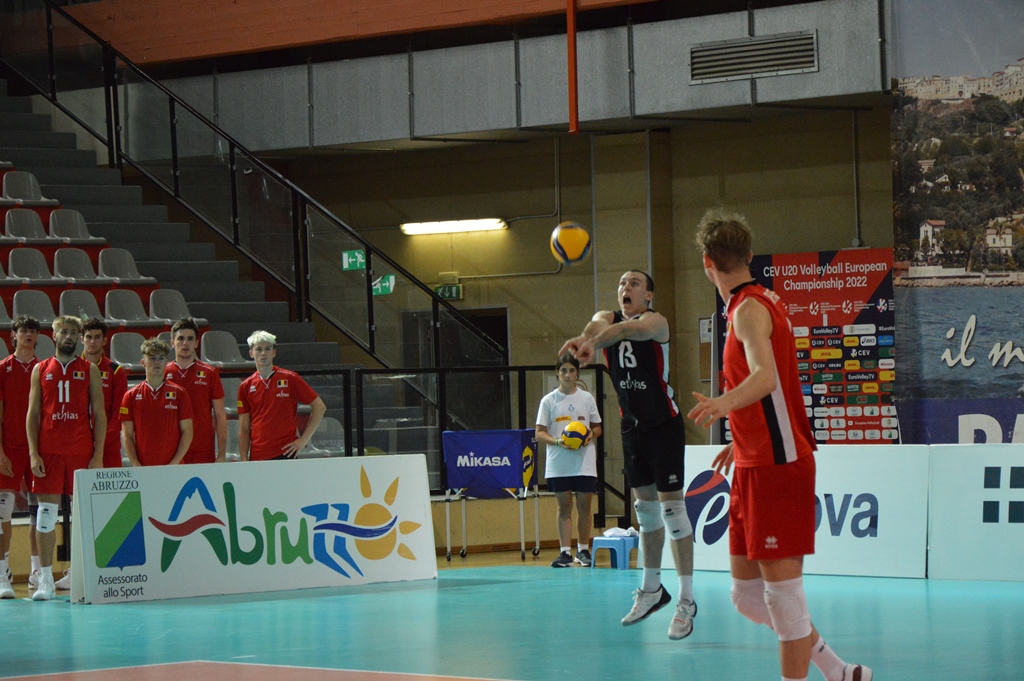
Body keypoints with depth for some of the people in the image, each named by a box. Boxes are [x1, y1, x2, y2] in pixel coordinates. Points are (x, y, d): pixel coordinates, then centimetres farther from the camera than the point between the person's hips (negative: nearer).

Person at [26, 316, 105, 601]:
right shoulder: (41, 370, 10)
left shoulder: (90, 370, 7)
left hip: (81, 452, -1)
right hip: (48, 452, 1)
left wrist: (98, 455, -5)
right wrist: (33, 453, -4)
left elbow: (99, 415, 4)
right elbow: (33, 414, 7)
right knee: (47, 509, -2)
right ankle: (46, 580, 1)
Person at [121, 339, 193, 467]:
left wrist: (175, 463, -8)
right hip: (143, 470, 0)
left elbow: (187, 432, 4)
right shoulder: (131, 396, 7)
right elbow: (127, 435, 5)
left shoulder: (179, 393, 6)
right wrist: (136, 465, -8)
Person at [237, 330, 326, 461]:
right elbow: (244, 429, 10)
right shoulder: (246, 387, 8)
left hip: (285, 454, -2)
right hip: (257, 458, 2)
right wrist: (244, 460, 1)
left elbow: (319, 407, 5)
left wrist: (303, 439, -1)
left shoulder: (290, 379, 1)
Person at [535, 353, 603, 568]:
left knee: (584, 505, 2)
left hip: (584, 462, 1)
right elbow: (539, 433, 2)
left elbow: (597, 427, 14)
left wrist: (590, 435, -9)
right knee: (564, 507, 0)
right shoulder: (548, 401, 3)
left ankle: (583, 550, 12)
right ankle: (565, 552, 1)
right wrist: (557, 441, -16)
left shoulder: (587, 398, 7)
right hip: (558, 463, -1)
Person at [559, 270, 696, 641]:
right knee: (646, 509, 15)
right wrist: (587, 339, -52)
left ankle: (686, 601, -6)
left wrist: (591, 340, -60)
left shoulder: (655, 322, -15)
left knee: (672, 508, -9)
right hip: (632, 426, 6)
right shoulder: (606, 318, 0)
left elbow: (629, 329, -39)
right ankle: (651, 589, 26)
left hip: (664, 426, -6)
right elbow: (599, 326, -26)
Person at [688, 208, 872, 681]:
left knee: (782, 591, -7)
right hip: (753, 467, 10)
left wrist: (725, 403, -51)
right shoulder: (758, 301, 16)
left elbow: (766, 377, -32)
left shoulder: (750, 309, -13)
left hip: (779, 465, -10)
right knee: (747, 595, 12)